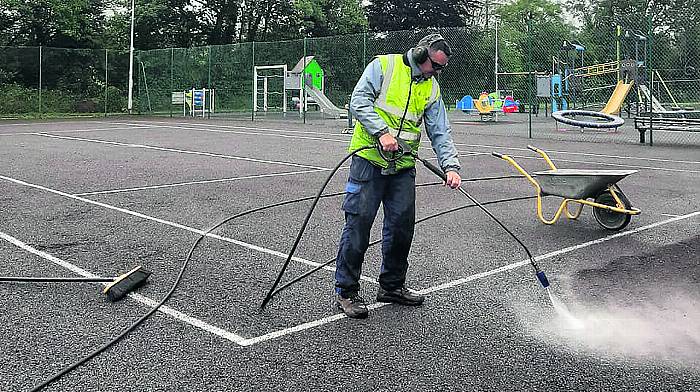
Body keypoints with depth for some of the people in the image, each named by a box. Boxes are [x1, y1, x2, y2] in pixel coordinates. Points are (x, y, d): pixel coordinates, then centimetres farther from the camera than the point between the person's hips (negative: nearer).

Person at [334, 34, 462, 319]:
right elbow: (359, 101, -10)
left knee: (402, 225, 7)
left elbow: (440, 133, 9)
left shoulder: (432, 88, 14)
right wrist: (382, 132, -22)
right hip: (369, 159, -6)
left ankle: (392, 285, 25)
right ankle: (345, 291, 5)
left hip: (403, 167, 6)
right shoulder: (383, 66, -1)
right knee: (359, 222, -5)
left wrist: (451, 166, -5)